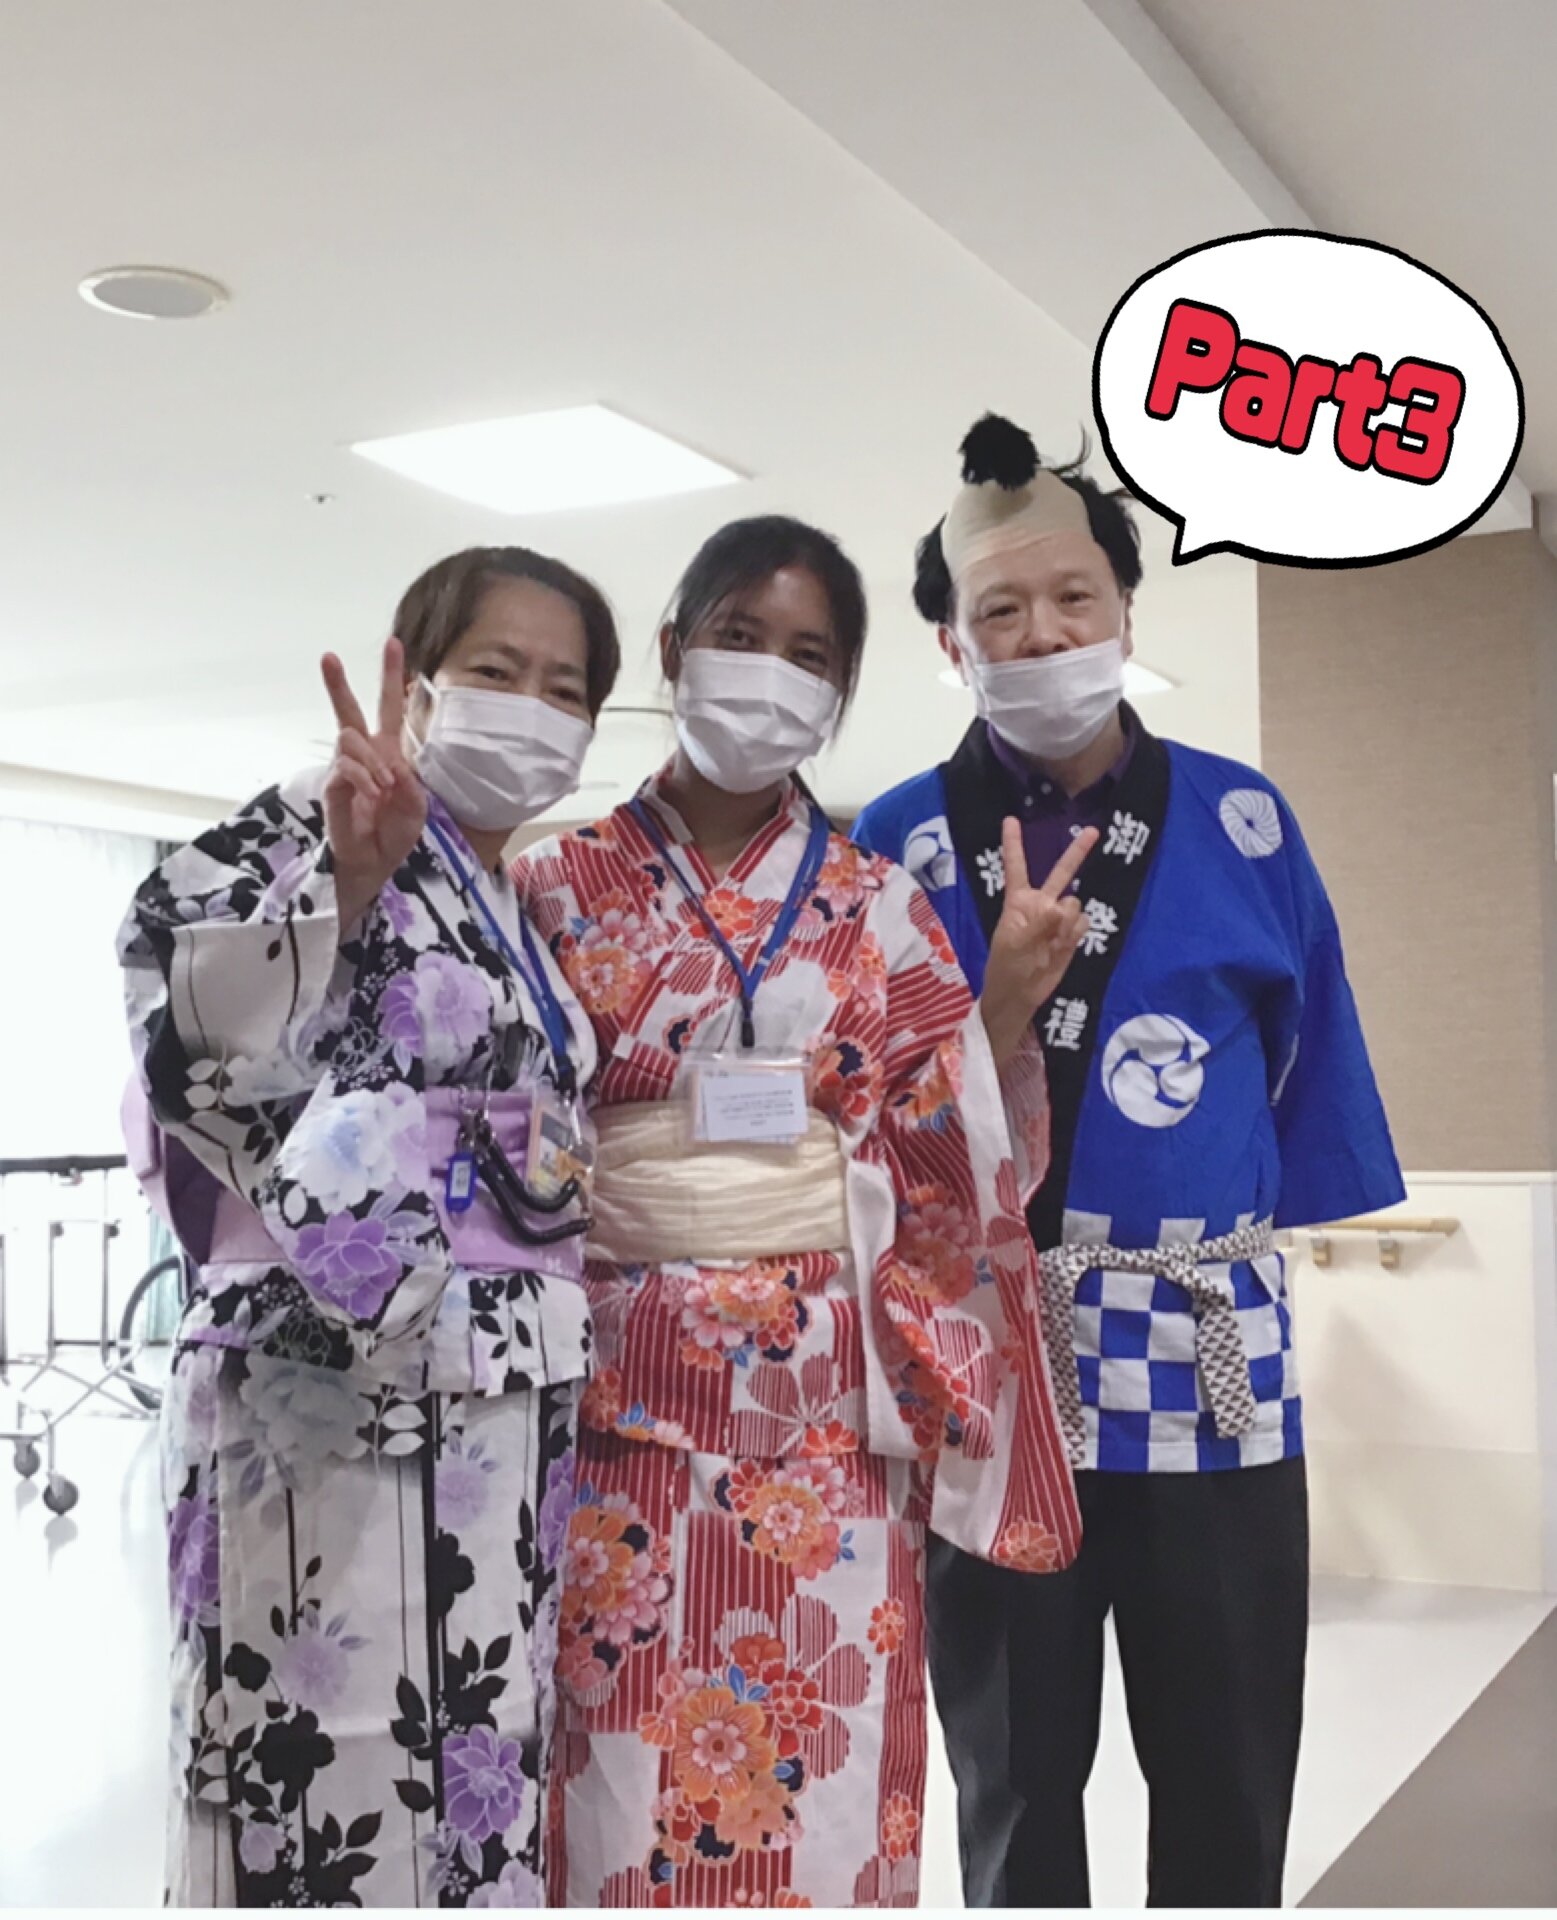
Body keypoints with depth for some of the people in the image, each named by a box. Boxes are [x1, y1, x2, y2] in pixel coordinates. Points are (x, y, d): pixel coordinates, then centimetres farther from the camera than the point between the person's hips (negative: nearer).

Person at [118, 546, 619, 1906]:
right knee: (332, 1793, -4)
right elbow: (196, 1045, -24)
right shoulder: (310, 829, -7)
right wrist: (346, 882, -36)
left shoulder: (527, 909, 17)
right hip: (337, 1399, -8)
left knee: (480, 1789, 13)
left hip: (509, 1416, 8)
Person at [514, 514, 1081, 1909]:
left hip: (826, 1407, 1)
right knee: (625, 1771, 5)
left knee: (819, 1771, 5)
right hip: (622, 1403, 0)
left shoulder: (880, 911, 6)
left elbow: (955, 1165, 4)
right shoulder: (563, 889, 4)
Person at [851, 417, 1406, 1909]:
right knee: (1017, 1792, 14)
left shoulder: (1245, 823, 2)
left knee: (1231, 1794, 12)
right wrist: (1005, 995, -18)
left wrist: (1255, 1245, 7)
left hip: (1215, 1365, 1)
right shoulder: (896, 846, -1)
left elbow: (1304, 1066, 8)